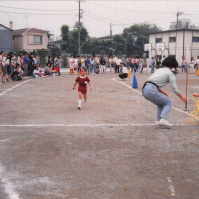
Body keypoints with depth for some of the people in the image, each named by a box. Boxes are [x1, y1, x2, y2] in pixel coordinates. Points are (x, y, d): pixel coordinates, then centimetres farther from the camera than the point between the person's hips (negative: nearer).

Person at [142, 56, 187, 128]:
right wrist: (182, 97, 17)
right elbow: (174, 88, 4)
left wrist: (162, 92, 35)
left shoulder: (159, 70, 26)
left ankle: (159, 120, 24)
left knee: (160, 102, 28)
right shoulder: (170, 73, 5)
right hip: (151, 91, -8)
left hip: (145, 89, 8)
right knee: (168, 103, 7)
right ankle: (163, 119, -12)